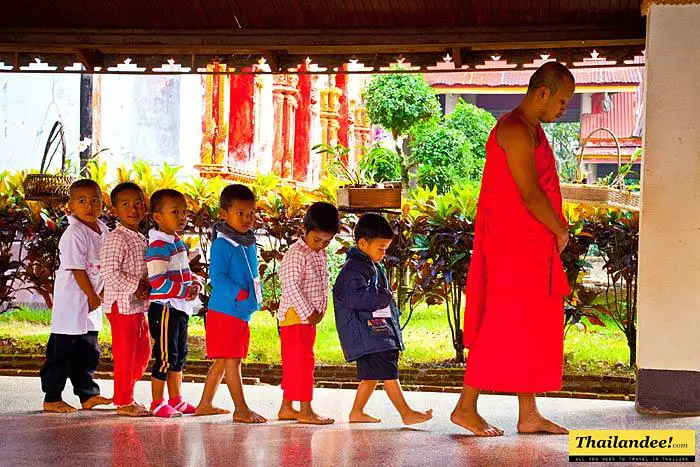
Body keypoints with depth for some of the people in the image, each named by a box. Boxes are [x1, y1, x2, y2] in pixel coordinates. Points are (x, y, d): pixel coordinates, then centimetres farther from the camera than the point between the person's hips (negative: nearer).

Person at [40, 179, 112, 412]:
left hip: (91, 305, 8)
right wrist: (92, 296, -12)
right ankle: (51, 398, 7)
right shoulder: (73, 235, -18)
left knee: (89, 352, 14)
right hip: (71, 303, -8)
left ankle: (88, 395, 24)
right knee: (61, 351, -1)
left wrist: (102, 293, 6)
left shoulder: (102, 230, 7)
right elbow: (77, 270, -18)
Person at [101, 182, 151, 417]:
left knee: (143, 351, 15)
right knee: (125, 353, -3)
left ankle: (125, 394, 27)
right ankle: (123, 402, 6)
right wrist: (135, 287, -20)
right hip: (122, 304, -9)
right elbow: (110, 272, -22)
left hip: (139, 305, 9)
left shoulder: (141, 239, 14)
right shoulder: (115, 239, -14)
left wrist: (147, 285, 1)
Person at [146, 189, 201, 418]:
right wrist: (185, 291, -23)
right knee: (166, 356, -4)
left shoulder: (178, 242, 13)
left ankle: (176, 400, 27)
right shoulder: (158, 246, -17)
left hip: (180, 308, 10)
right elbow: (157, 281, -24)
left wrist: (194, 283, 4)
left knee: (179, 355, 16)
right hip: (164, 308, -10)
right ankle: (157, 403, 5)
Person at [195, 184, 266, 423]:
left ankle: (205, 404, 24)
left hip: (243, 313, 9)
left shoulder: (250, 244, 13)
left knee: (222, 361, 15)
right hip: (224, 312, -9)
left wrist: (257, 297, 12)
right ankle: (241, 409, -1)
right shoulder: (222, 244, -14)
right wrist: (239, 293, -27)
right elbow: (217, 277, -21)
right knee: (232, 360, -5)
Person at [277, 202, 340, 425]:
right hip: (295, 315, -9)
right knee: (302, 361, -8)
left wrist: (320, 310, 4)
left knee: (294, 364, 12)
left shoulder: (320, 254, 13)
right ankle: (305, 410, -6)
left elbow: (324, 283, 18)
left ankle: (286, 408, 19)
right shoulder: (296, 254, -15)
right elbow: (290, 286, -21)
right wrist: (307, 313, -20)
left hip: (310, 317, 9)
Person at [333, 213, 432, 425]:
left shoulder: (375, 268, 19)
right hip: (366, 332, -11)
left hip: (380, 329, 11)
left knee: (371, 376, 15)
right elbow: (356, 297, -27)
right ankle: (406, 413, -8)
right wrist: (384, 297, -18)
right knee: (389, 374, -9)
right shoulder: (353, 269, -14)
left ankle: (357, 412, 23)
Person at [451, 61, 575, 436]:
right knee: (503, 326, -7)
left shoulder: (531, 130, 18)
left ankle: (528, 414, 14)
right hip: (512, 246, -10)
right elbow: (530, 194, -19)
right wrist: (560, 232, -6)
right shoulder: (516, 131, -15)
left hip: (531, 247, 10)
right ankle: (466, 407, 0)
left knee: (534, 328, 10)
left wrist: (555, 230, 7)